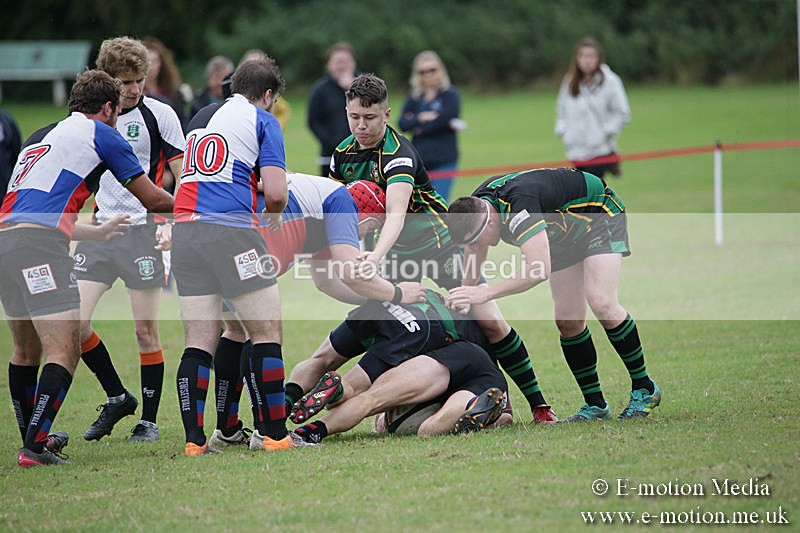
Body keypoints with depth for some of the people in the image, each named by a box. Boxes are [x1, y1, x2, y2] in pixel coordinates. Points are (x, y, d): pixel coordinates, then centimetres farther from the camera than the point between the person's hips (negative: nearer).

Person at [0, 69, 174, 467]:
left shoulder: (40, 137, 30)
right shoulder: (100, 134, 9)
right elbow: (152, 199, 14)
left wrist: (99, 231, 52)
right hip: (38, 245, -8)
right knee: (64, 351, -8)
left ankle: (33, 435, 33)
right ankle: (35, 446, -17)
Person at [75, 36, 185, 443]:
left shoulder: (159, 114, -4)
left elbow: (182, 176, -2)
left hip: (144, 228, -4)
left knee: (145, 329, -2)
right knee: (74, 321, -5)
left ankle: (149, 419, 11)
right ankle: (117, 398, 14)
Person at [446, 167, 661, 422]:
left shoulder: (519, 203, -42)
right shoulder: (475, 205, -14)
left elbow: (540, 269, -50)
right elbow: (474, 250, 9)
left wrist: (486, 293, -46)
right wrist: (465, 297, 6)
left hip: (600, 213, -8)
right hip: (564, 234, 8)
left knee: (602, 304, -23)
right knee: (567, 321, -2)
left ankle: (644, 389, -8)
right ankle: (595, 404, 8)